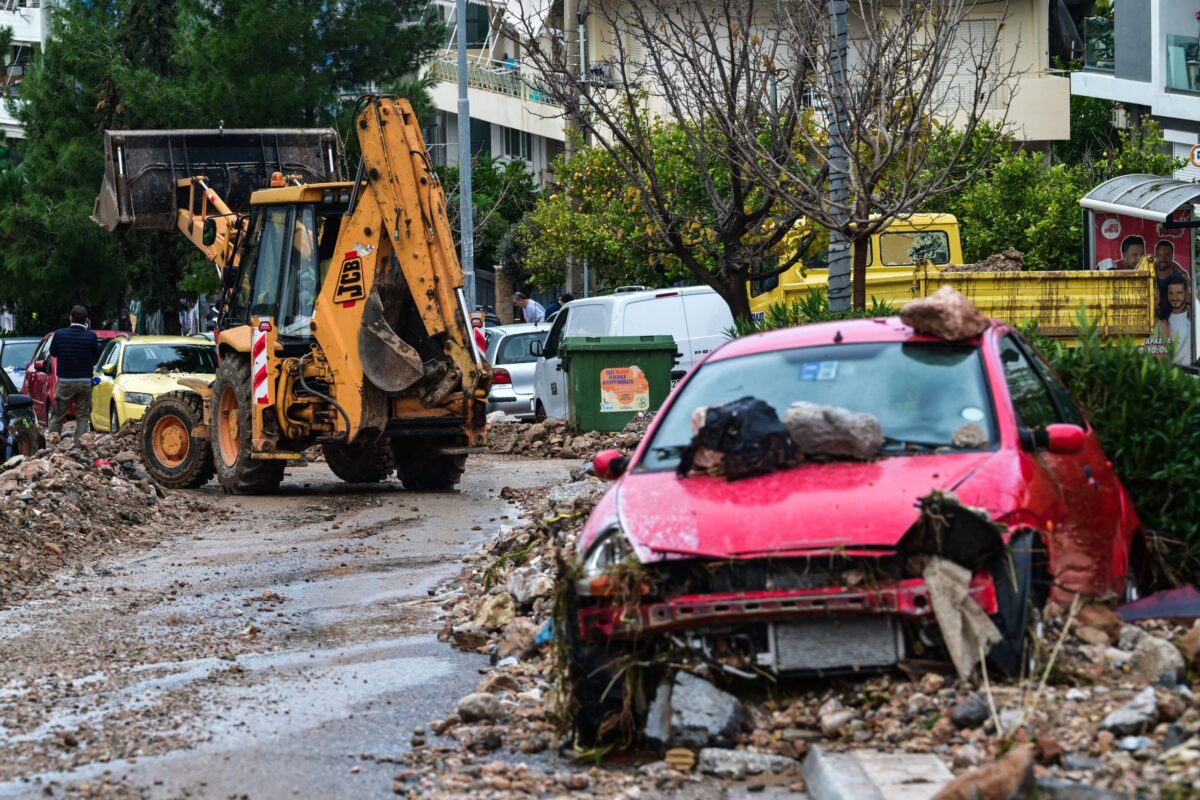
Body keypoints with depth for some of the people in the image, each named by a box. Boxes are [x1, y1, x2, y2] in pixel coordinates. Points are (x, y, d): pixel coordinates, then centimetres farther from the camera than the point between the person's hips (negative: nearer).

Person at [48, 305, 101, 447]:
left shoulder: (60, 334, -8)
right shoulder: (91, 336, -10)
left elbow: (53, 353, 6)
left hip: (65, 382, 0)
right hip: (85, 382, 0)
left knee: (57, 417, 9)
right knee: (82, 417, 5)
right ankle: (79, 446, -2)